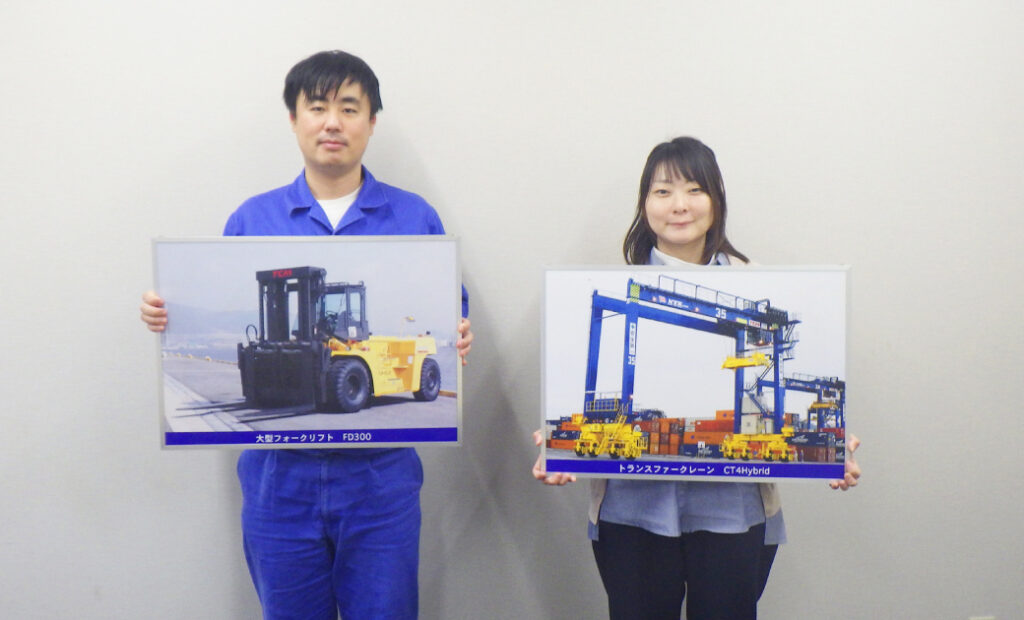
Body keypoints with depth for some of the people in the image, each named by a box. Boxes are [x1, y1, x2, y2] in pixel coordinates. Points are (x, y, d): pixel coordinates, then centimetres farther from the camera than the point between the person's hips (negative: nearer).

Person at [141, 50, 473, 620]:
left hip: (381, 471, -1)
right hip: (279, 471, 2)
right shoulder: (251, 221, 7)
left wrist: (458, 340, -16)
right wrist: (172, 316, -9)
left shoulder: (414, 218, 4)